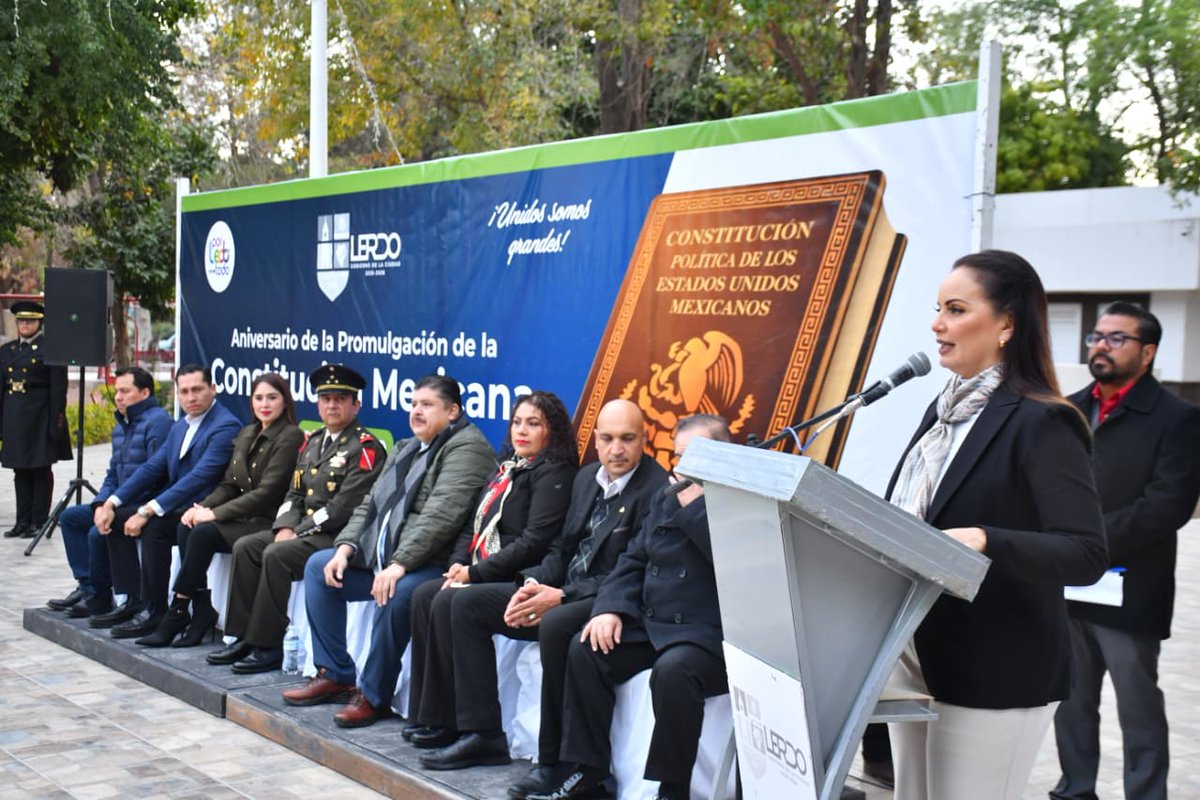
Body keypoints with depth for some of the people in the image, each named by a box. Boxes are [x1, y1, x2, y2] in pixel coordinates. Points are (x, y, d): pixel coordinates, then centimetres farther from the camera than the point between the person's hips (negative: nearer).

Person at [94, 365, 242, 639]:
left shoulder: (225, 426, -15)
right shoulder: (180, 427, 15)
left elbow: (199, 477, -23)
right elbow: (151, 468, 13)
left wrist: (148, 511, -27)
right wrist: (111, 503, 0)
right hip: (177, 506, 10)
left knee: (153, 526, -31)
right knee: (117, 518, 1)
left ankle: (154, 611, -19)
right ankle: (131, 602, 5)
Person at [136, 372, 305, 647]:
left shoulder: (291, 437, -11)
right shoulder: (247, 434, 16)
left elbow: (267, 492, -17)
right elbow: (229, 484, 16)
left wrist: (215, 514, -18)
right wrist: (204, 507, -5)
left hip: (268, 522, -8)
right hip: (243, 517, 8)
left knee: (204, 532, -25)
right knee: (185, 528, -16)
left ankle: (178, 613, -13)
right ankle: (202, 611, -13)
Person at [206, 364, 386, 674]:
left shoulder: (365, 448, -11)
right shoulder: (312, 442, 17)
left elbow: (344, 507, -18)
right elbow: (295, 493, 16)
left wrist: (297, 533, -16)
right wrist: (285, 527, -3)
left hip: (339, 535, -9)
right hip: (304, 528, 9)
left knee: (276, 555, -26)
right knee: (245, 547, -5)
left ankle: (268, 647, -17)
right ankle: (245, 637, -2)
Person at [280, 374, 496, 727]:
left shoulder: (466, 447, -11)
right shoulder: (405, 449, 20)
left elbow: (440, 515, -23)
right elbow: (371, 504, 17)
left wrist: (399, 564, -29)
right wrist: (346, 547, 0)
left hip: (431, 564, -10)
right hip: (381, 558, 10)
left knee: (396, 595, -36)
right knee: (318, 565, 7)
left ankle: (374, 695, -16)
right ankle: (334, 675, 9)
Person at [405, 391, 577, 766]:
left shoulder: (553, 473, -7)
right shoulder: (506, 470, 20)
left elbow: (534, 541, -17)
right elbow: (475, 525, 20)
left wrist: (476, 573, -14)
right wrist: (459, 563, 0)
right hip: (482, 575, 9)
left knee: (449, 602, -26)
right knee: (424, 595, -12)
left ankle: (446, 720, -18)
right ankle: (431, 717, -11)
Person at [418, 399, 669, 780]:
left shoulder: (657, 489, -15)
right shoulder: (586, 477, 12)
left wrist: (561, 596, -22)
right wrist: (533, 584, -5)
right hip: (564, 591, 9)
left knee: (555, 625, -38)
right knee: (468, 602, 2)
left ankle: (554, 759, -22)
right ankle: (481, 733, 2)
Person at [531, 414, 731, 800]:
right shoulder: (667, 496, 18)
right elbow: (634, 559, 17)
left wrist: (694, 504, -17)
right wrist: (612, 607, -1)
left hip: (710, 636, -8)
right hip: (651, 625, 8)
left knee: (672, 669, -35)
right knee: (586, 649, -10)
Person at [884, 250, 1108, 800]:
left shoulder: (1040, 424, -15)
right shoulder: (944, 409, 10)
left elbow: (1086, 556, -22)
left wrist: (986, 542, -35)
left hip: (994, 676, -8)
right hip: (916, 657, 8)